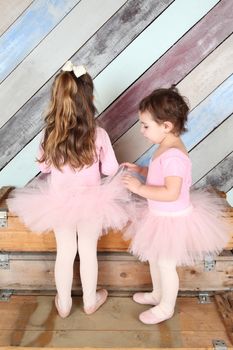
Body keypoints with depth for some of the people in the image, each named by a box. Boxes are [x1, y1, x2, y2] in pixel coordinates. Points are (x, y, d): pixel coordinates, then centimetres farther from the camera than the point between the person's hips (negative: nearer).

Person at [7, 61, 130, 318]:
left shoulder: (50, 135, -14)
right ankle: (90, 301, 38)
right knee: (88, 252, 17)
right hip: (91, 202, -1)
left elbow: (43, 167, 1)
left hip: (59, 202, 2)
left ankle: (63, 303, 37)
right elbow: (110, 169, -8)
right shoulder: (98, 135, -19)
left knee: (65, 253, 19)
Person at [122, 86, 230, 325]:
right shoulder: (166, 148, 0)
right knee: (154, 257, 26)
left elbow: (171, 193, -34)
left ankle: (166, 308, 35)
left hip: (172, 220, -10)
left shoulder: (173, 155, -30)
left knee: (166, 264, 11)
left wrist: (140, 188, -30)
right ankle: (158, 293, 50)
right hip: (160, 216, 10)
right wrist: (140, 170, 2)